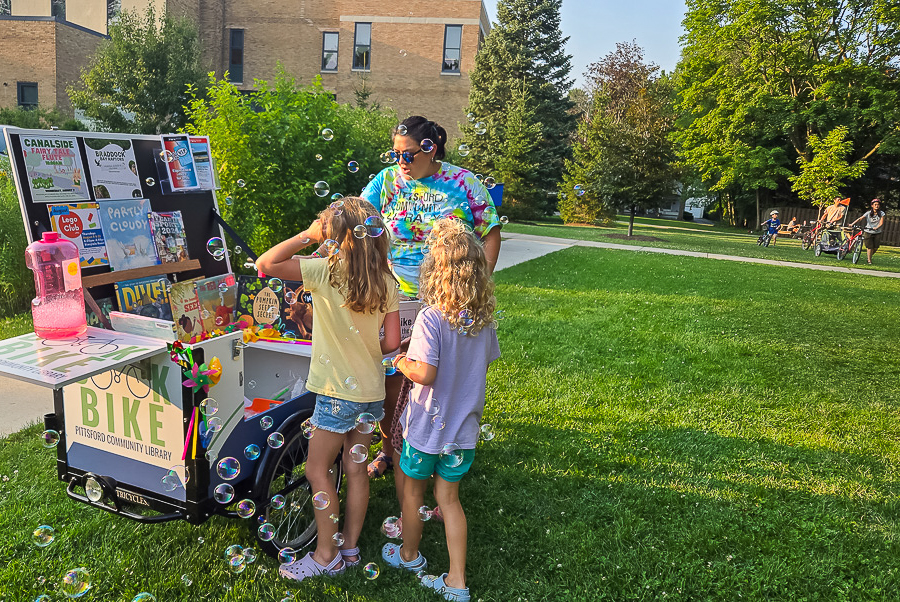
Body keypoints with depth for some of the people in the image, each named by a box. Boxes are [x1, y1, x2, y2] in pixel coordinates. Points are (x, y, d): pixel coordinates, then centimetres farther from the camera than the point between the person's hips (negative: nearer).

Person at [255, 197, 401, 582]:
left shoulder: (326, 271, -18)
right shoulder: (387, 282, -3)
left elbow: (265, 264, -20)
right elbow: (392, 343, -2)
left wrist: (308, 236, -12)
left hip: (337, 392, -6)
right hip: (372, 388, 6)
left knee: (317, 470, 10)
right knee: (355, 469, 17)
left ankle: (326, 554, 21)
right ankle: (350, 547, 30)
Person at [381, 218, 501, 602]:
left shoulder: (431, 318, -24)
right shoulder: (483, 319, -5)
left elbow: (425, 373, -28)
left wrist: (401, 363, -9)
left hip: (428, 426, -5)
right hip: (464, 426, 5)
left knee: (413, 490, 19)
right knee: (448, 497, 17)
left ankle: (409, 554, 42)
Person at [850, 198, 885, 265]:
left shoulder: (881, 213, 0)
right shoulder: (868, 213, -2)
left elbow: (881, 223, -8)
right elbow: (860, 218, -13)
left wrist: (876, 228, -28)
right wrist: (852, 223, -28)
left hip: (877, 233, 1)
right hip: (868, 232, -1)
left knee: (875, 247, 1)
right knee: (869, 247, -3)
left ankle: (869, 256, 29)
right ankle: (869, 260, 8)